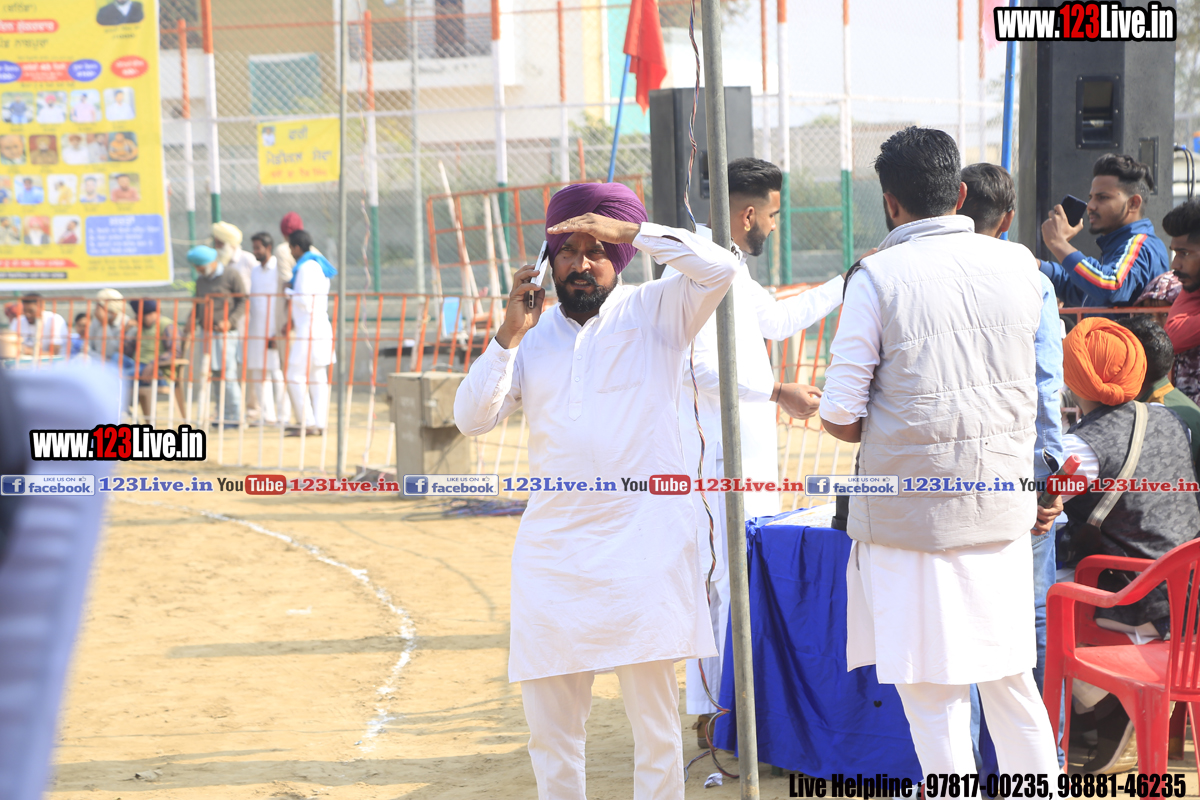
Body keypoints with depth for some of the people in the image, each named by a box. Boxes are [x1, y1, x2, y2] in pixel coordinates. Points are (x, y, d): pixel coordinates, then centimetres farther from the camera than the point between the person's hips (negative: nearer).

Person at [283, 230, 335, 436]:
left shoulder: (306, 268, -13)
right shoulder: (316, 266, 18)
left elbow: (305, 300, -19)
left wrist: (289, 292, -1)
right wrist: (293, 322, 21)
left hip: (309, 331, -10)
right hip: (319, 328, 10)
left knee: (295, 376, -7)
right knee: (317, 378, 7)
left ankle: (306, 422, -8)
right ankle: (319, 423, 5)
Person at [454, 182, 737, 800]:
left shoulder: (654, 313, 4)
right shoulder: (532, 333, 13)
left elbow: (719, 268, -13)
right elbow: (471, 419, 5)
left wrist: (629, 229, -16)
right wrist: (508, 337, -6)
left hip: (642, 546, -3)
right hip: (551, 548, 3)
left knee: (655, 722, 1)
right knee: (549, 727, 5)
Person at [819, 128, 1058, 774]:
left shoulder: (878, 277, -9)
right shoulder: (1019, 265, 3)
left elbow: (841, 417, -9)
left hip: (913, 513, -4)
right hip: (1002, 507, 5)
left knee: (931, 697, 2)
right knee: (1010, 680, 17)